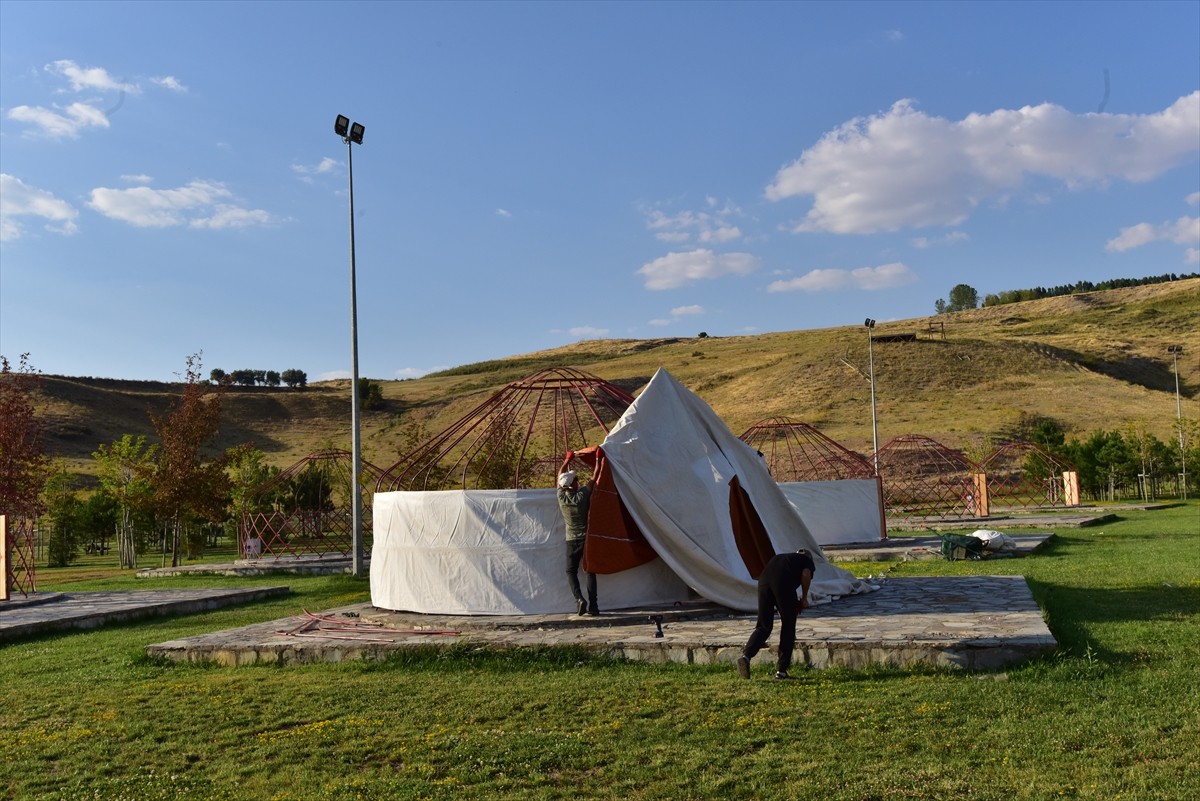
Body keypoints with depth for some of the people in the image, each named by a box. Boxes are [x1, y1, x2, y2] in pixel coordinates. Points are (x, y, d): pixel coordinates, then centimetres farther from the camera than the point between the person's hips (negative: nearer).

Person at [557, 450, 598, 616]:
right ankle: (592, 605, -2)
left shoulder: (561, 497, -8)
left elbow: (560, 476, 7)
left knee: (571, 571, 8)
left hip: (572, 540, 1)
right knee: (590, 572, 5)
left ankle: (579, 599, -15)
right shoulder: (582, 495, -14)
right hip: (587, 538, -1)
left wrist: (568, 459, 16)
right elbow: (594, 478, -4)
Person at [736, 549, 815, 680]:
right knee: (788, 627, 12)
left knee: (763, 627, 11)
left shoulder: (778, 557, 39)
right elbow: (806, 574, 2)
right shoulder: (807, 561, 25)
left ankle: (746, 655, -12)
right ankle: (781, 670, 12)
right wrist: (804, 598, 13)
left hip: (764, 582, 4)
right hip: (784, 585, -4)